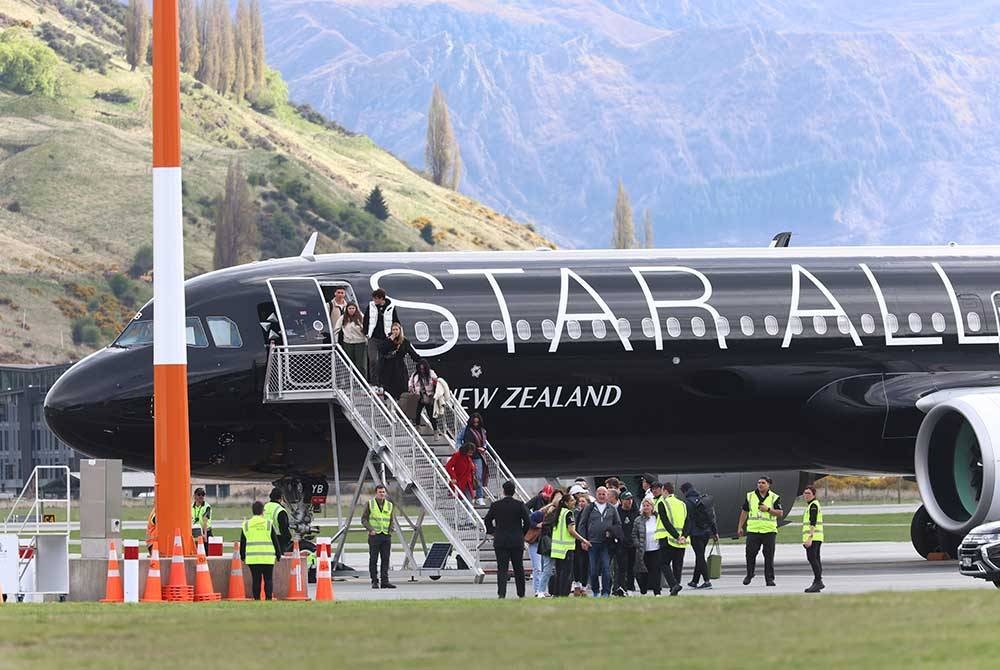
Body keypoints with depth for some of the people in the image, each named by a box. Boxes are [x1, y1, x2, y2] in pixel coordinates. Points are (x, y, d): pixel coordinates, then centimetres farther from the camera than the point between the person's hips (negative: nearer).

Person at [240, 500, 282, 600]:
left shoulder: (246, 525, 5)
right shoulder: (268, 524, -1)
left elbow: (242, 543, 10)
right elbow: (275, 541, 2)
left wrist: (242, 556, 21)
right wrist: (278, 555, 12)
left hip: (252, 558, 2)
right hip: (267, 557, -2)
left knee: (255, 580, 5)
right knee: (268, 580, 3)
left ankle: (256, 599, 2)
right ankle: (269, 598, -5)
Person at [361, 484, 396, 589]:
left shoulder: (389, 505, 12)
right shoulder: (370, 504, 3)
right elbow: (364, 519, 1)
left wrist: (390, 532, 2)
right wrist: (370, 529, -12)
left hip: (386, 536, 3)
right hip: (374, 536, -3)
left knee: (385, 560, 0)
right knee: (373, 560, -2)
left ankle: (384, 581, 0)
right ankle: (374, 582, 2)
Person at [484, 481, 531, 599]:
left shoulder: (495, 505, -3)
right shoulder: (520, 505, -5)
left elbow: (487, 520, 0)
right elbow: (527, 522, -6)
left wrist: (492, 531, 15)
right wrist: (522, 533, 10)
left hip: (500, 541, 0)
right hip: (517, 541, 0)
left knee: (502, 568, -1)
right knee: (518, 568, 12)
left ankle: (501, 593, -16)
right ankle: (521, 593, 19)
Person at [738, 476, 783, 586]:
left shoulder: (774, 497, 4)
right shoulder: (750, 496, 10)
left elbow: (780, 513, 0)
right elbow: (744, 512, 15)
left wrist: (768, 509, -14)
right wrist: (740, 527, 11)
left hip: (769, 531, -1)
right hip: (753, 530, 1)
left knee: (769, 556, -1)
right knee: (750, 554, -2)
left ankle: (769, 578, 5)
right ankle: (749, 575, 16)